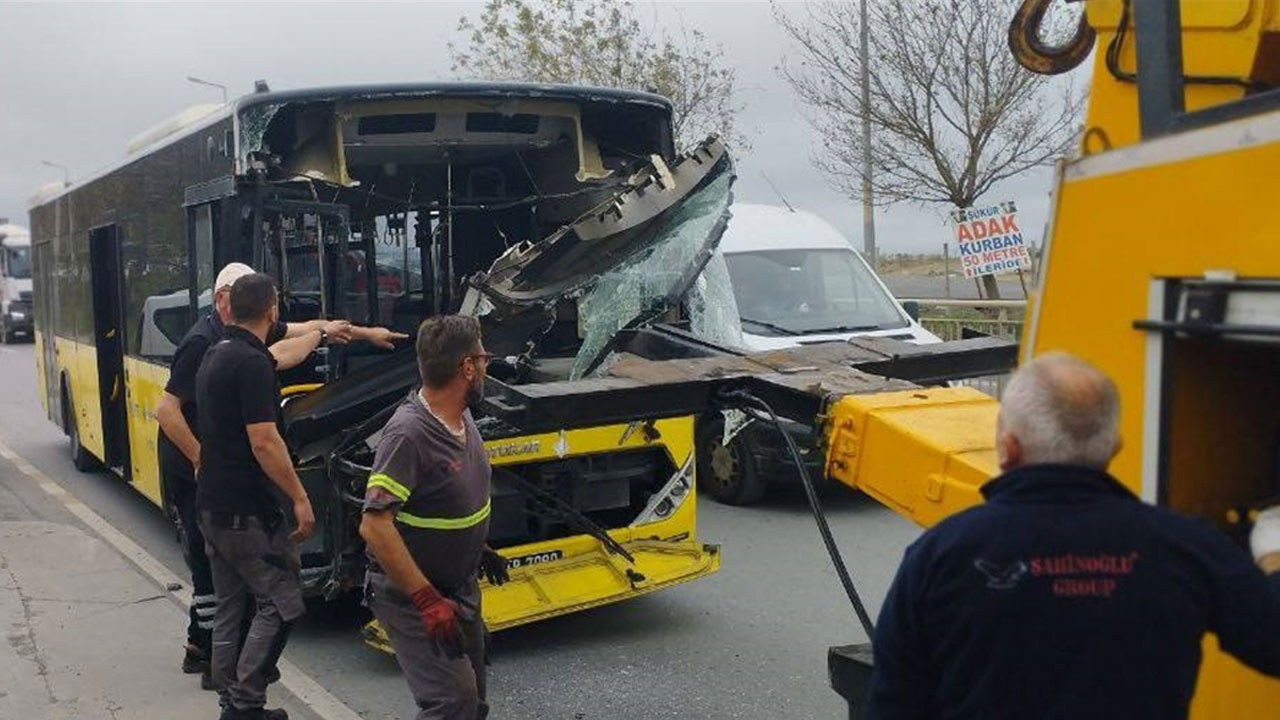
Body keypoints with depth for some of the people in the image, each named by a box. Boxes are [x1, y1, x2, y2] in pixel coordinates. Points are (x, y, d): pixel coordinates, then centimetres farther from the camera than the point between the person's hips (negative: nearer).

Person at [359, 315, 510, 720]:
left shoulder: (462, 417, 2)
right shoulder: (409, 433, -27)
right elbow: (374, 525, -31)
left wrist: (479, 549, 20)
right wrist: (427, 600, -32)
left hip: (459, 586, 9)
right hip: (410, 595, -9)